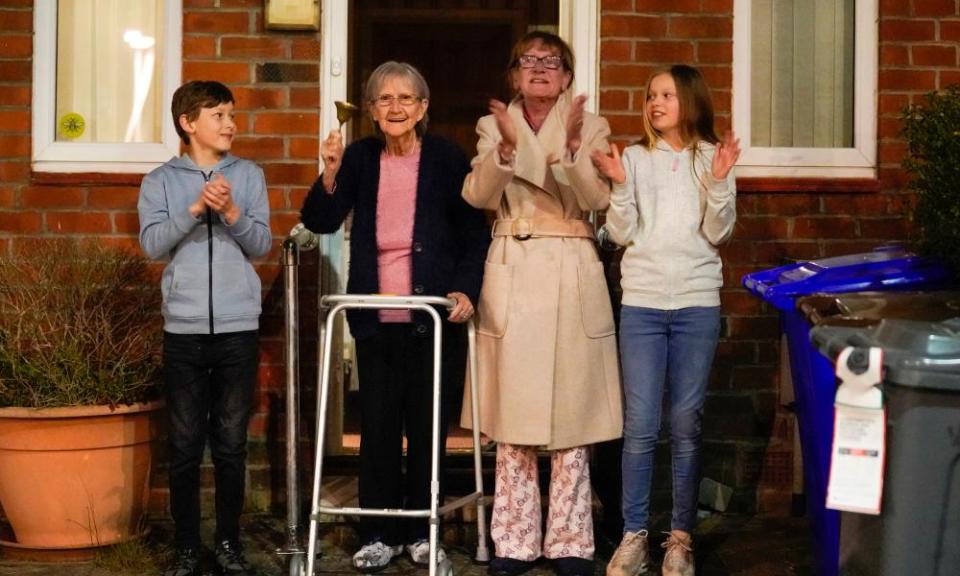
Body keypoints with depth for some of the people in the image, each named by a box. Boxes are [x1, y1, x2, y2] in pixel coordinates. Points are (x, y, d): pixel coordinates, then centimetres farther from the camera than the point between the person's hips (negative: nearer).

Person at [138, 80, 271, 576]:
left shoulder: (248, 175, 8)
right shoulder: (160, 181, 5)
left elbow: (261, 244, 2)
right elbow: (153, 244, -5)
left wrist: (231, 213, -15)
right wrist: (196, 209, -17)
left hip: (239, 326, 1)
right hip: (184, 328, 0)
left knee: (231, 442, 5)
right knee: (185, 444, 2)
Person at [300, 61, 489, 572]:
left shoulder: (446, 159, -1)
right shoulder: (360, 157, 6)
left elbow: (476, 234, 2)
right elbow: (321, 222, -2)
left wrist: (465, 289, -11)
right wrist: (330, 174, -17)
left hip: (434, 317, -2)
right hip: (376, 318, 2)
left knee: (428, 426, 5)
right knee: (377, 426, 5)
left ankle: (420, 531, 19)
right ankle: (379, 534, 16)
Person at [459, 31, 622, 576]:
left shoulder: (591, 126, 5)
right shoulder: (494, 125, 9)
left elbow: (596, 198, -9)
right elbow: (480, 196, -6)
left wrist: (572, 145, -23)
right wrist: (507, 146, -22)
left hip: (570, 277, -1)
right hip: (511, 274, 1)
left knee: (571, 414, 0)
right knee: (513, 418, 3)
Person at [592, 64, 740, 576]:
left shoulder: (712, 156, 5)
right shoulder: (636, 158, 6)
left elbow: (717, 233, -1)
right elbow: (621, 234, 2)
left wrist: (719, 182, -13)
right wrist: (619, 186, -12)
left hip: (697, 303, 0)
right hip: (641, 302, 0)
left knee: (686, 424, 2)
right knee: (640, 425, -1)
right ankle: (634, 535, 6)